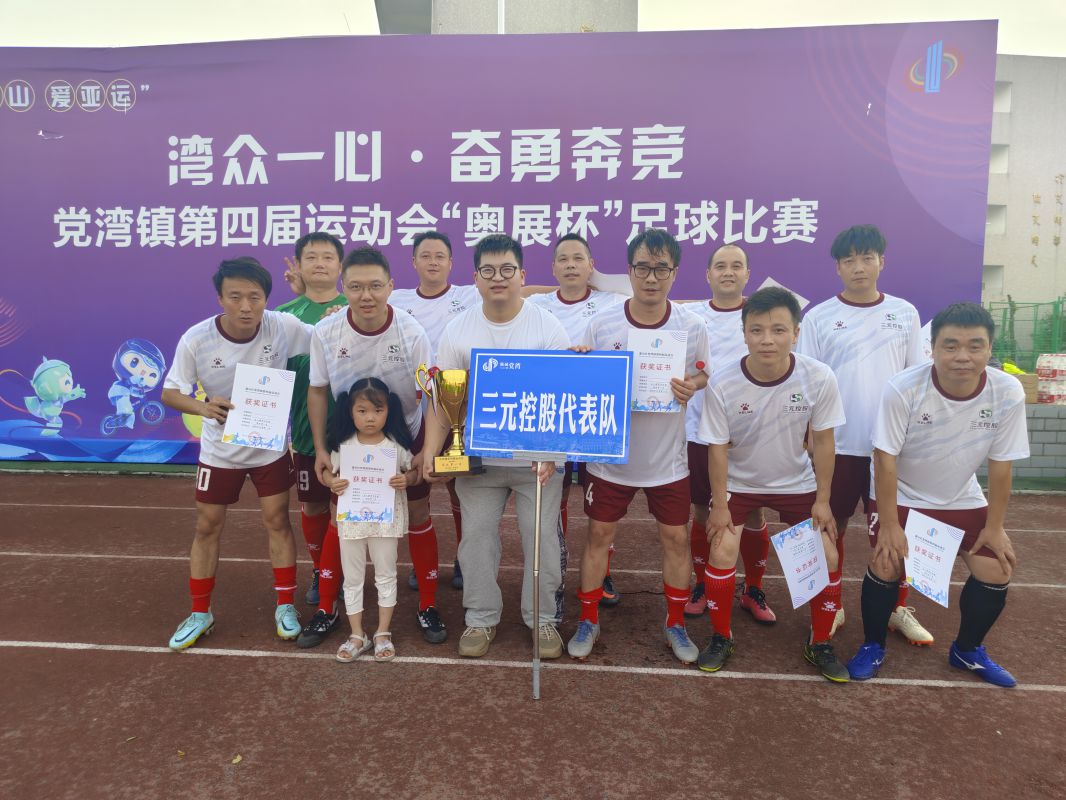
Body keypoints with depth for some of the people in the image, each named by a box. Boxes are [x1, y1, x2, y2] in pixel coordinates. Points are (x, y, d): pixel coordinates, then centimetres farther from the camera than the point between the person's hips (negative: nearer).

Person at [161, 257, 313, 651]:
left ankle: (285, 606, 21)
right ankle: (200, 613, 27)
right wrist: (203, 407, -34)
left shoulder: (284, 327, -21)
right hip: (219, 450, 1)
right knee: (207, 527, 10)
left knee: (277, 521, 5)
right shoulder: (196, 340, -21)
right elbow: (170, 392, -12)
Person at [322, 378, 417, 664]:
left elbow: (415, 473, 1)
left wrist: (406, 479, -21)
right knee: (353, 579, 11)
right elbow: (326, 472, 5)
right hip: (351, 520, 1)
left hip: (386, 520, -1)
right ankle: (357, 635, 26)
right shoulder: (343, 445, -6)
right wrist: (331, 482, -17)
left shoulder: (397, 444, -8)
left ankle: (383, 634, 26)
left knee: (386, 576, 11)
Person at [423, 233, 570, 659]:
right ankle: (481, 617, 29)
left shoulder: (548, 328, -7)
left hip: (538, 459, -1)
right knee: (477, 537, 10)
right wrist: (430, 453, -12)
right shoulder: (458, 330, -1)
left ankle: (543, 618, 28)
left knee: (542, 538, 8)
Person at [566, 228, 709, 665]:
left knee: (676, 538, 11)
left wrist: (691, 387, -19)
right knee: (599, 535, 11)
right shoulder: (601, 325, -10)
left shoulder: (693, 327, -9)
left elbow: (703, 375, 4)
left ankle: (675, 623, 33)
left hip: (668, 459, 1)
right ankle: (588, 620, 30)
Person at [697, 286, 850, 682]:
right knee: (722, 552, -11)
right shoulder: (722, 383, -26)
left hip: (797, 483, 2)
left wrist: (822, 500, -6)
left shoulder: (819, 378, -23)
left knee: (827, 557, -2)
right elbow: (718, 448, -15)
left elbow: (822, 441, -10)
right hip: (738, 483, -1)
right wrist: (719, 505, -11)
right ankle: (721, 638, 14)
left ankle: (819, 644, 22)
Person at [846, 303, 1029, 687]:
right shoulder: (903, 389, -31)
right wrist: (889, 525, -19)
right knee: (887, 567, -13)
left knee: (996, 572, 0)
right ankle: (873, 646, 15)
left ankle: (968, 650, 27)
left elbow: (1000, 465, -9)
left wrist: (994, 527, -4)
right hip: (900, 496, -3)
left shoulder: (1008, 393, -21)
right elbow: (885, 460, -22)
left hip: (962, 498, 4)